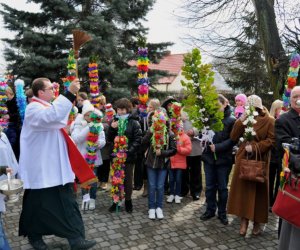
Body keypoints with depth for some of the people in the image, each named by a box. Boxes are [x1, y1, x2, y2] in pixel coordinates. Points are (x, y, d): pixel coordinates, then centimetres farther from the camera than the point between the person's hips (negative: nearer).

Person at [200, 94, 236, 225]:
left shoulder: (231, 120, -6)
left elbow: (232, 140, -11)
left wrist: (218, 147, -19)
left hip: (223, 159, -3)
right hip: (209, 157, 3)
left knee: (222, 187, 9)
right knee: (210, 186, 12)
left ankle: (222, 213, 23)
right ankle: (210, 210, 27)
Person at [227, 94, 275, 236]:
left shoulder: (269, 121, -5)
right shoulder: (244, 119, 8)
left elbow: (271, 140, -12)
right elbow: (233, 137, -1)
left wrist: (255, 147, -21)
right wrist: (240, 121, -10)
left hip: (259, 160, -4)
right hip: (243, 159, 4)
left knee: (258, 191, 6)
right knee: (242, 189, 3)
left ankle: (257, 223, 20)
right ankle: (244, 221, 11)